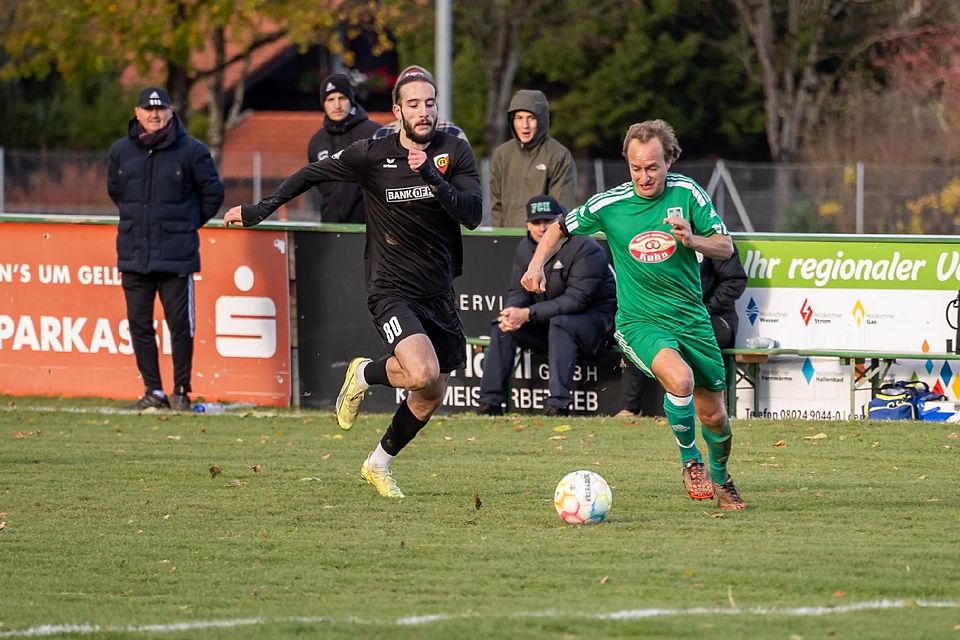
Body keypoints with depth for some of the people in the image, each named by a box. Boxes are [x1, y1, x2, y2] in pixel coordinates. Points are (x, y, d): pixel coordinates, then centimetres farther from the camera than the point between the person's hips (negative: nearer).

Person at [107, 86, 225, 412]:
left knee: (180, 324, -2)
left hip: (176, 256, -4)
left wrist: (188, 224, 8)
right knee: (139, 324, 4)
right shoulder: (121, 151, 7)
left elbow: (213, 194, 7)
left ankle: (181, 391, 7)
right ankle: (153, 391, 13)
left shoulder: (191, 151, -3)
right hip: (133, 255, 4)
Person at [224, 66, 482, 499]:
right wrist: (262, 209, 14)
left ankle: (379, 464, 35)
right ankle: (364, 374, 6)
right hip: (391, 288, -4)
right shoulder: (372, 155, -7)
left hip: (439, 292, 4)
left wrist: (433, 176, -27)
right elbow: (314, 173, 9)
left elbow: (472, 214, -14)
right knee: (422, 373, -27)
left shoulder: (455, 152, -2)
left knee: (431, 397, 10)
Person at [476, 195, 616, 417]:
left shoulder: (585, 248, -21)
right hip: (547, 323, 7)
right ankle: (489, 403, -9)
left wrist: (528, 314, -29)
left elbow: (576, 300, -27)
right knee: (503, 327, -8)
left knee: (560, 324, -36)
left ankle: (558, 404, -43)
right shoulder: (525, 249, 2)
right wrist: (512, 313, -22)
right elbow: (518, 292, 4)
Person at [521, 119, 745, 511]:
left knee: (713, 416, 8)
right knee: (680, 378, -32)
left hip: (691, 317, 2)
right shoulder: (609, 204, -8)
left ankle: (720, 479, 39)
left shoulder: (687, 193, -7)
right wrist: (537, 264, -7)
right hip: (639, 321, -2)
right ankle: (690, 461, -7)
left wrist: (691, 240, -23)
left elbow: (725, 247, -3)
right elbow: (561, 229, 9)